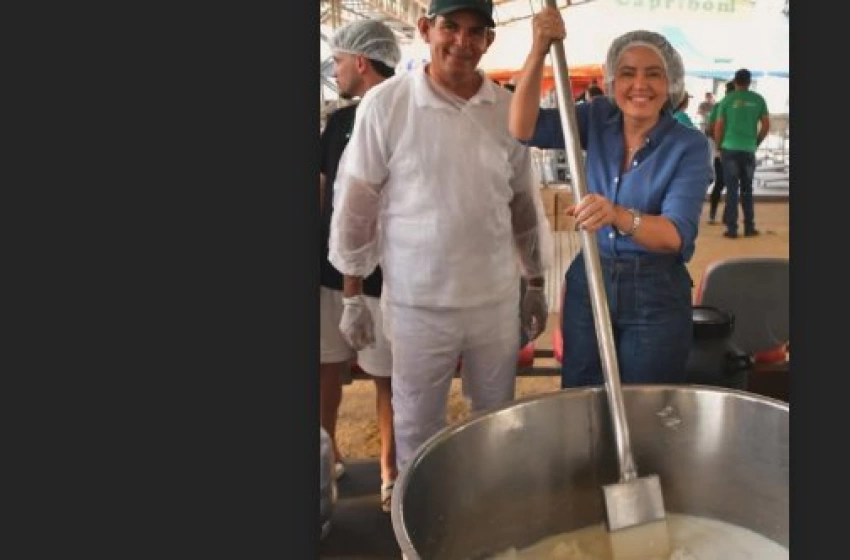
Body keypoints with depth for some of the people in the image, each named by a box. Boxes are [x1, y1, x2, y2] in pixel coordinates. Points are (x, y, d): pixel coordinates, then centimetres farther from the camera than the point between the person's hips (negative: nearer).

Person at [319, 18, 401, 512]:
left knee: (387, 377, 6)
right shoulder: (338, 122, 10)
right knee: (327, 368, 13)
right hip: (331, 271, 6)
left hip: (383, 277, -6)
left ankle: (390, 469, 23)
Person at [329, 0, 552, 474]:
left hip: (497, 299, 3)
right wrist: (353, 296, -3)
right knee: (416, 428, 12)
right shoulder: (386, 103, -10)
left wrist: (536, 285, 12)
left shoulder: (509, 109, 0)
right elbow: (356, 205, -5)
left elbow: (525, 201, 9)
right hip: (418, 303, -3)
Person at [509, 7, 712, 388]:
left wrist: (618, 216, -43)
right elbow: (524, 129, -14)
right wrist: (539, 50, -26)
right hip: (588, 286, 3)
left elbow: (677, 235, -23)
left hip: (656, 299, -3)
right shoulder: (598, 120, -1)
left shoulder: (689, 146, -11)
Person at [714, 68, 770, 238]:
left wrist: (719, 147, 11)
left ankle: (732, 228, 0)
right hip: (749, 150, 2)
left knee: (732, 189, 2)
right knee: (747, 189, 13)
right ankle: (749, 227, 15)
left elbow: (718, 126, -2)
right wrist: (756, 143, 18)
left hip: (730, 149, -2)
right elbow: (766, 126, 6)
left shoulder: (728, 99, -1)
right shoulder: (758, 99, 5)